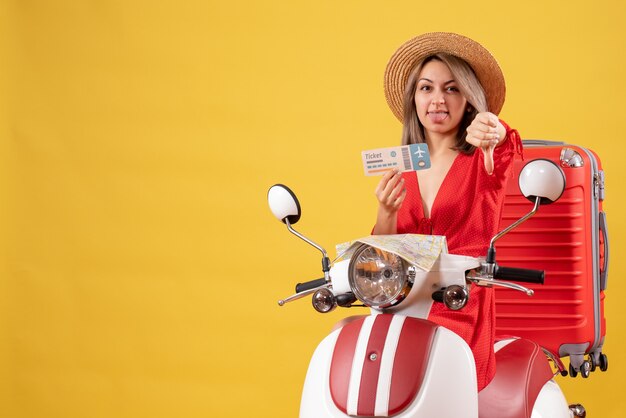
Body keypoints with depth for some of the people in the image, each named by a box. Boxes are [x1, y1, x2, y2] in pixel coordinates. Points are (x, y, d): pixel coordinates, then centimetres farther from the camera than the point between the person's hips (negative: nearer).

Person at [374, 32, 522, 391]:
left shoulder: (482, 160, 5)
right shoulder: (402, 170, 15)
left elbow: (507, 147, -21)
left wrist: (493, 133, -45)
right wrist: (386, 213, -9)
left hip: (464, 317, -3)